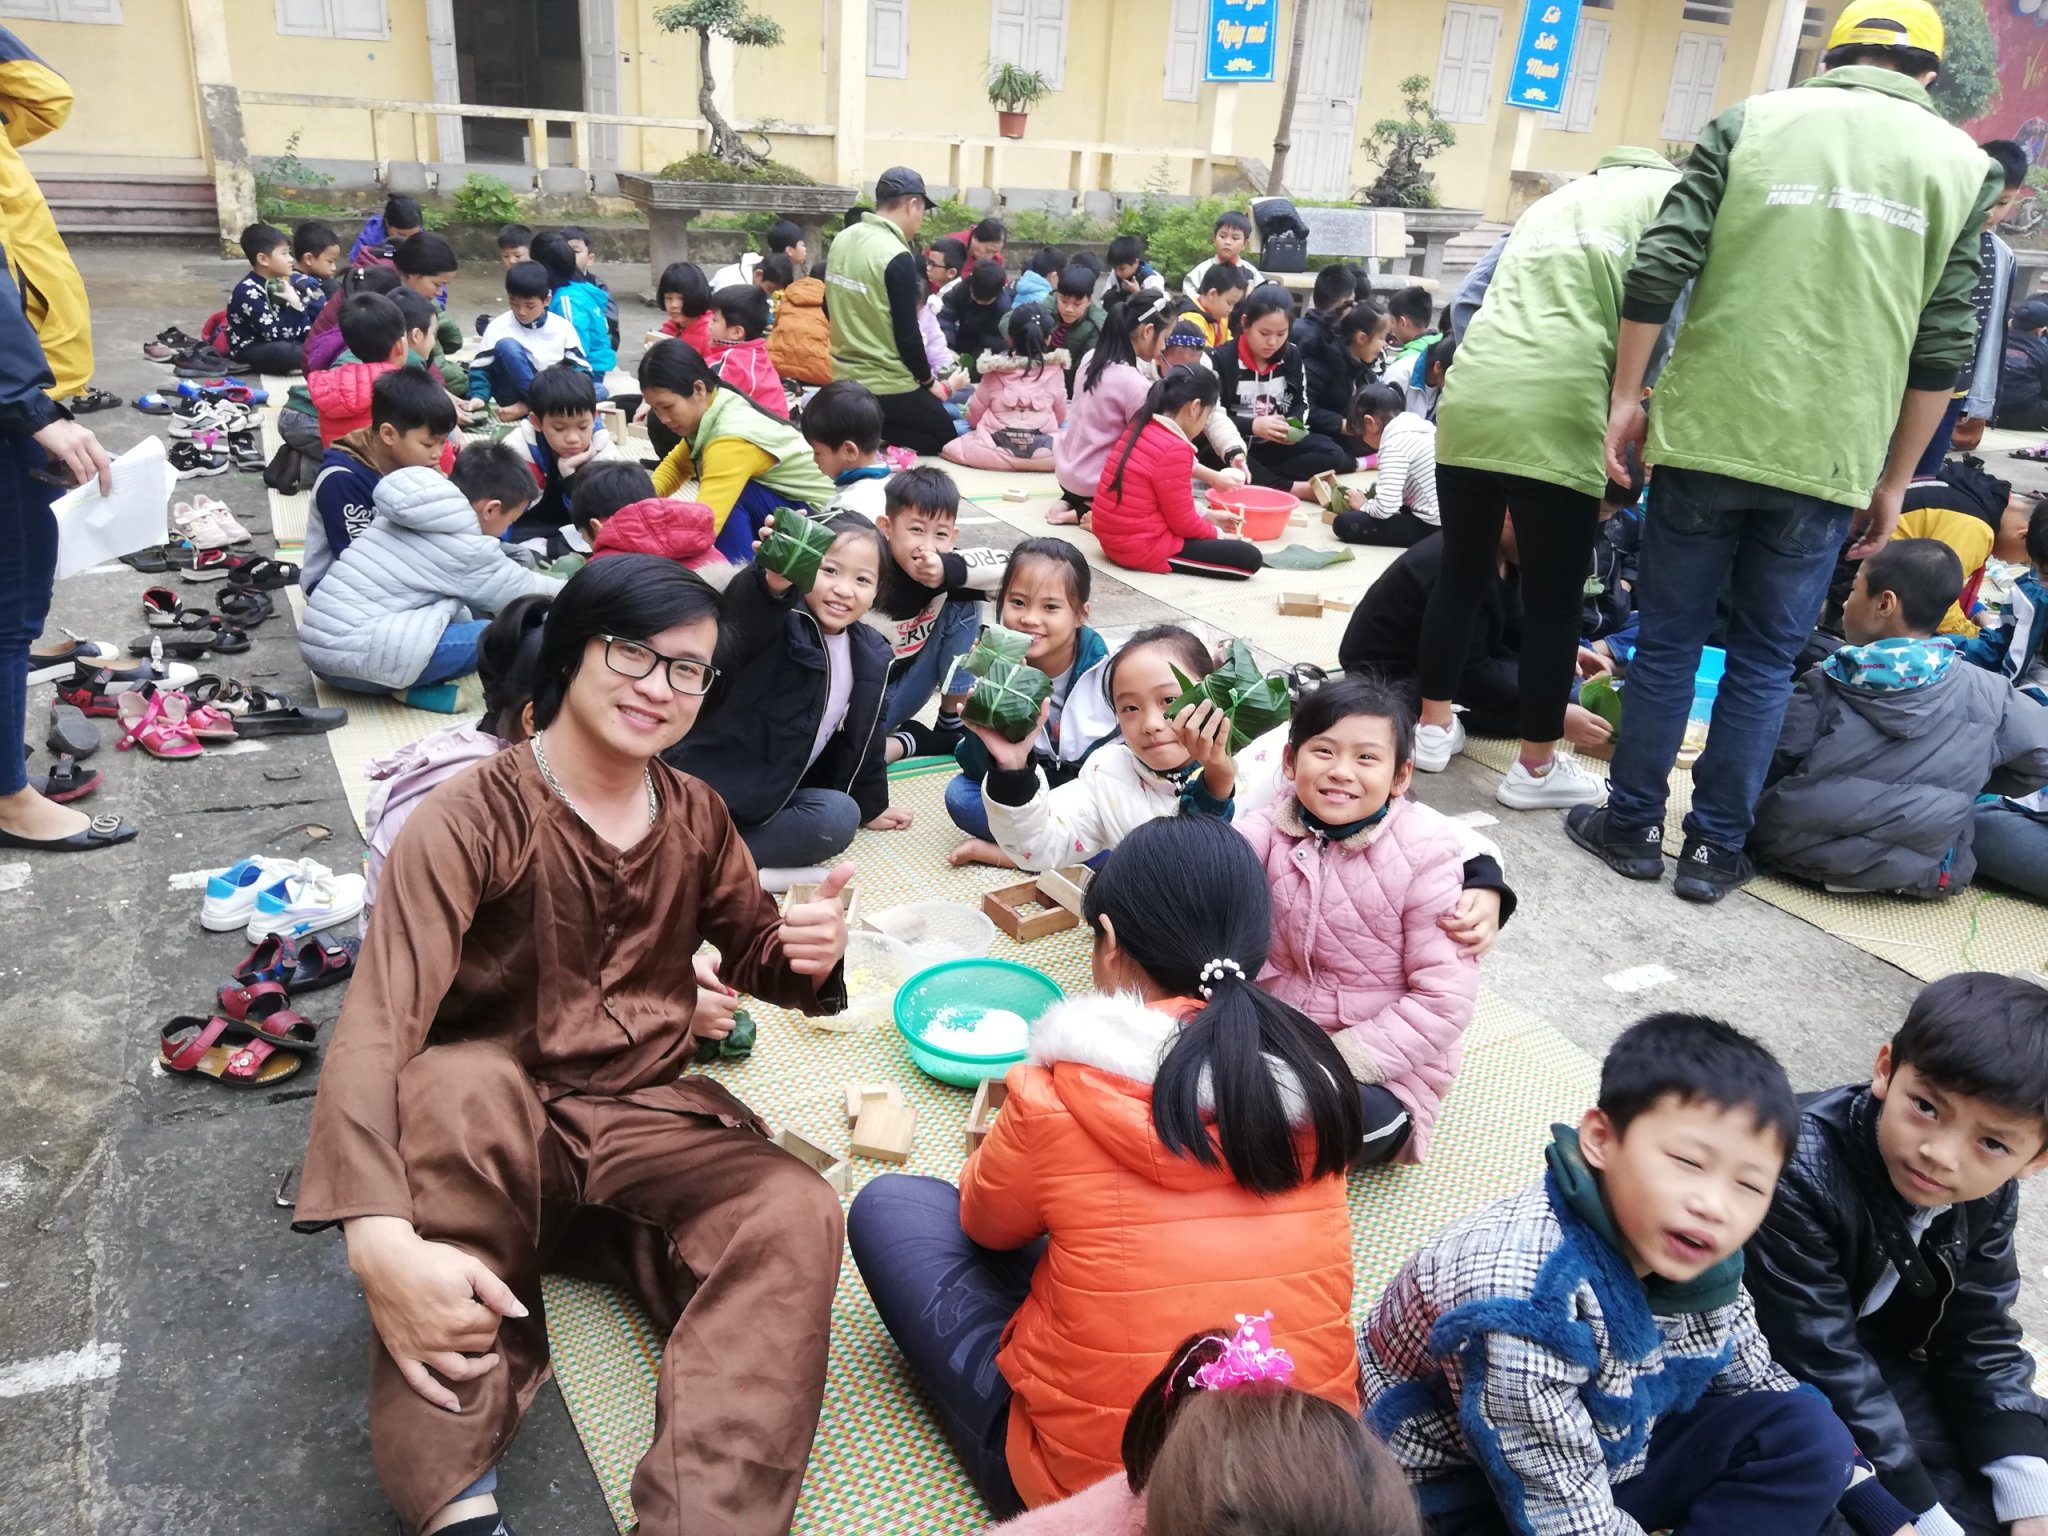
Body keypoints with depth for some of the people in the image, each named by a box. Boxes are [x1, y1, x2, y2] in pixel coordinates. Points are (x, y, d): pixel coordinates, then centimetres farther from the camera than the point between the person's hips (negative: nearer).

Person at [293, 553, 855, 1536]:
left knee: (796, 1215, -25)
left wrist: (803, 955, -16)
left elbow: (752, 952, 12)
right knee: (455, 1082, -38)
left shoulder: (696, 816, 2)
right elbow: (376, 1028, -27)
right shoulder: (470, 822, -15)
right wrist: (378, 1234, -45)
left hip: (650, 1120, 4)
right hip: (500, 1124, -3)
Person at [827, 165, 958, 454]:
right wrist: (928, 381, -3)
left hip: (843, 377, 8)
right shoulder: (898, 257, -20)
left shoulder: (842, 240, 4)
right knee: (944, 438, 11)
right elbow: (907, 334, -18)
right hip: (887, 385, -8)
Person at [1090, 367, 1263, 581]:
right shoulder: (1175, 449, -22)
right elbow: (1183, 522, -14)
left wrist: (1207, 515, 20)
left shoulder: (1142, 427, 6)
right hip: (1143, 548, -10)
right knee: (1250, 557, -10)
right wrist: (1217, 533, 4)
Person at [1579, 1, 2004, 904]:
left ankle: (1631, 827, 18)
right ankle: (1714, 849, 16)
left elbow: (1658, 270, -4)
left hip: (1705, 431, 0)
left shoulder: (1750, 122, 6)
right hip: (1829, 457, 1)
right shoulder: (1962, 164, 8)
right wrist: (1892, 482, 11)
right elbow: (1941, 346, 5)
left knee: (1668, 641, 10)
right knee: (1765, 659, 10)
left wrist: (1626, 398, 3)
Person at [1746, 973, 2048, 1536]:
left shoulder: (1988, 1194, -13)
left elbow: (1980, 1340, -3)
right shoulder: (1800, 1176, -37)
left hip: (1879, 1349, 7)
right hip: (1771, 1362, -7)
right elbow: (1821, 1366, -31)